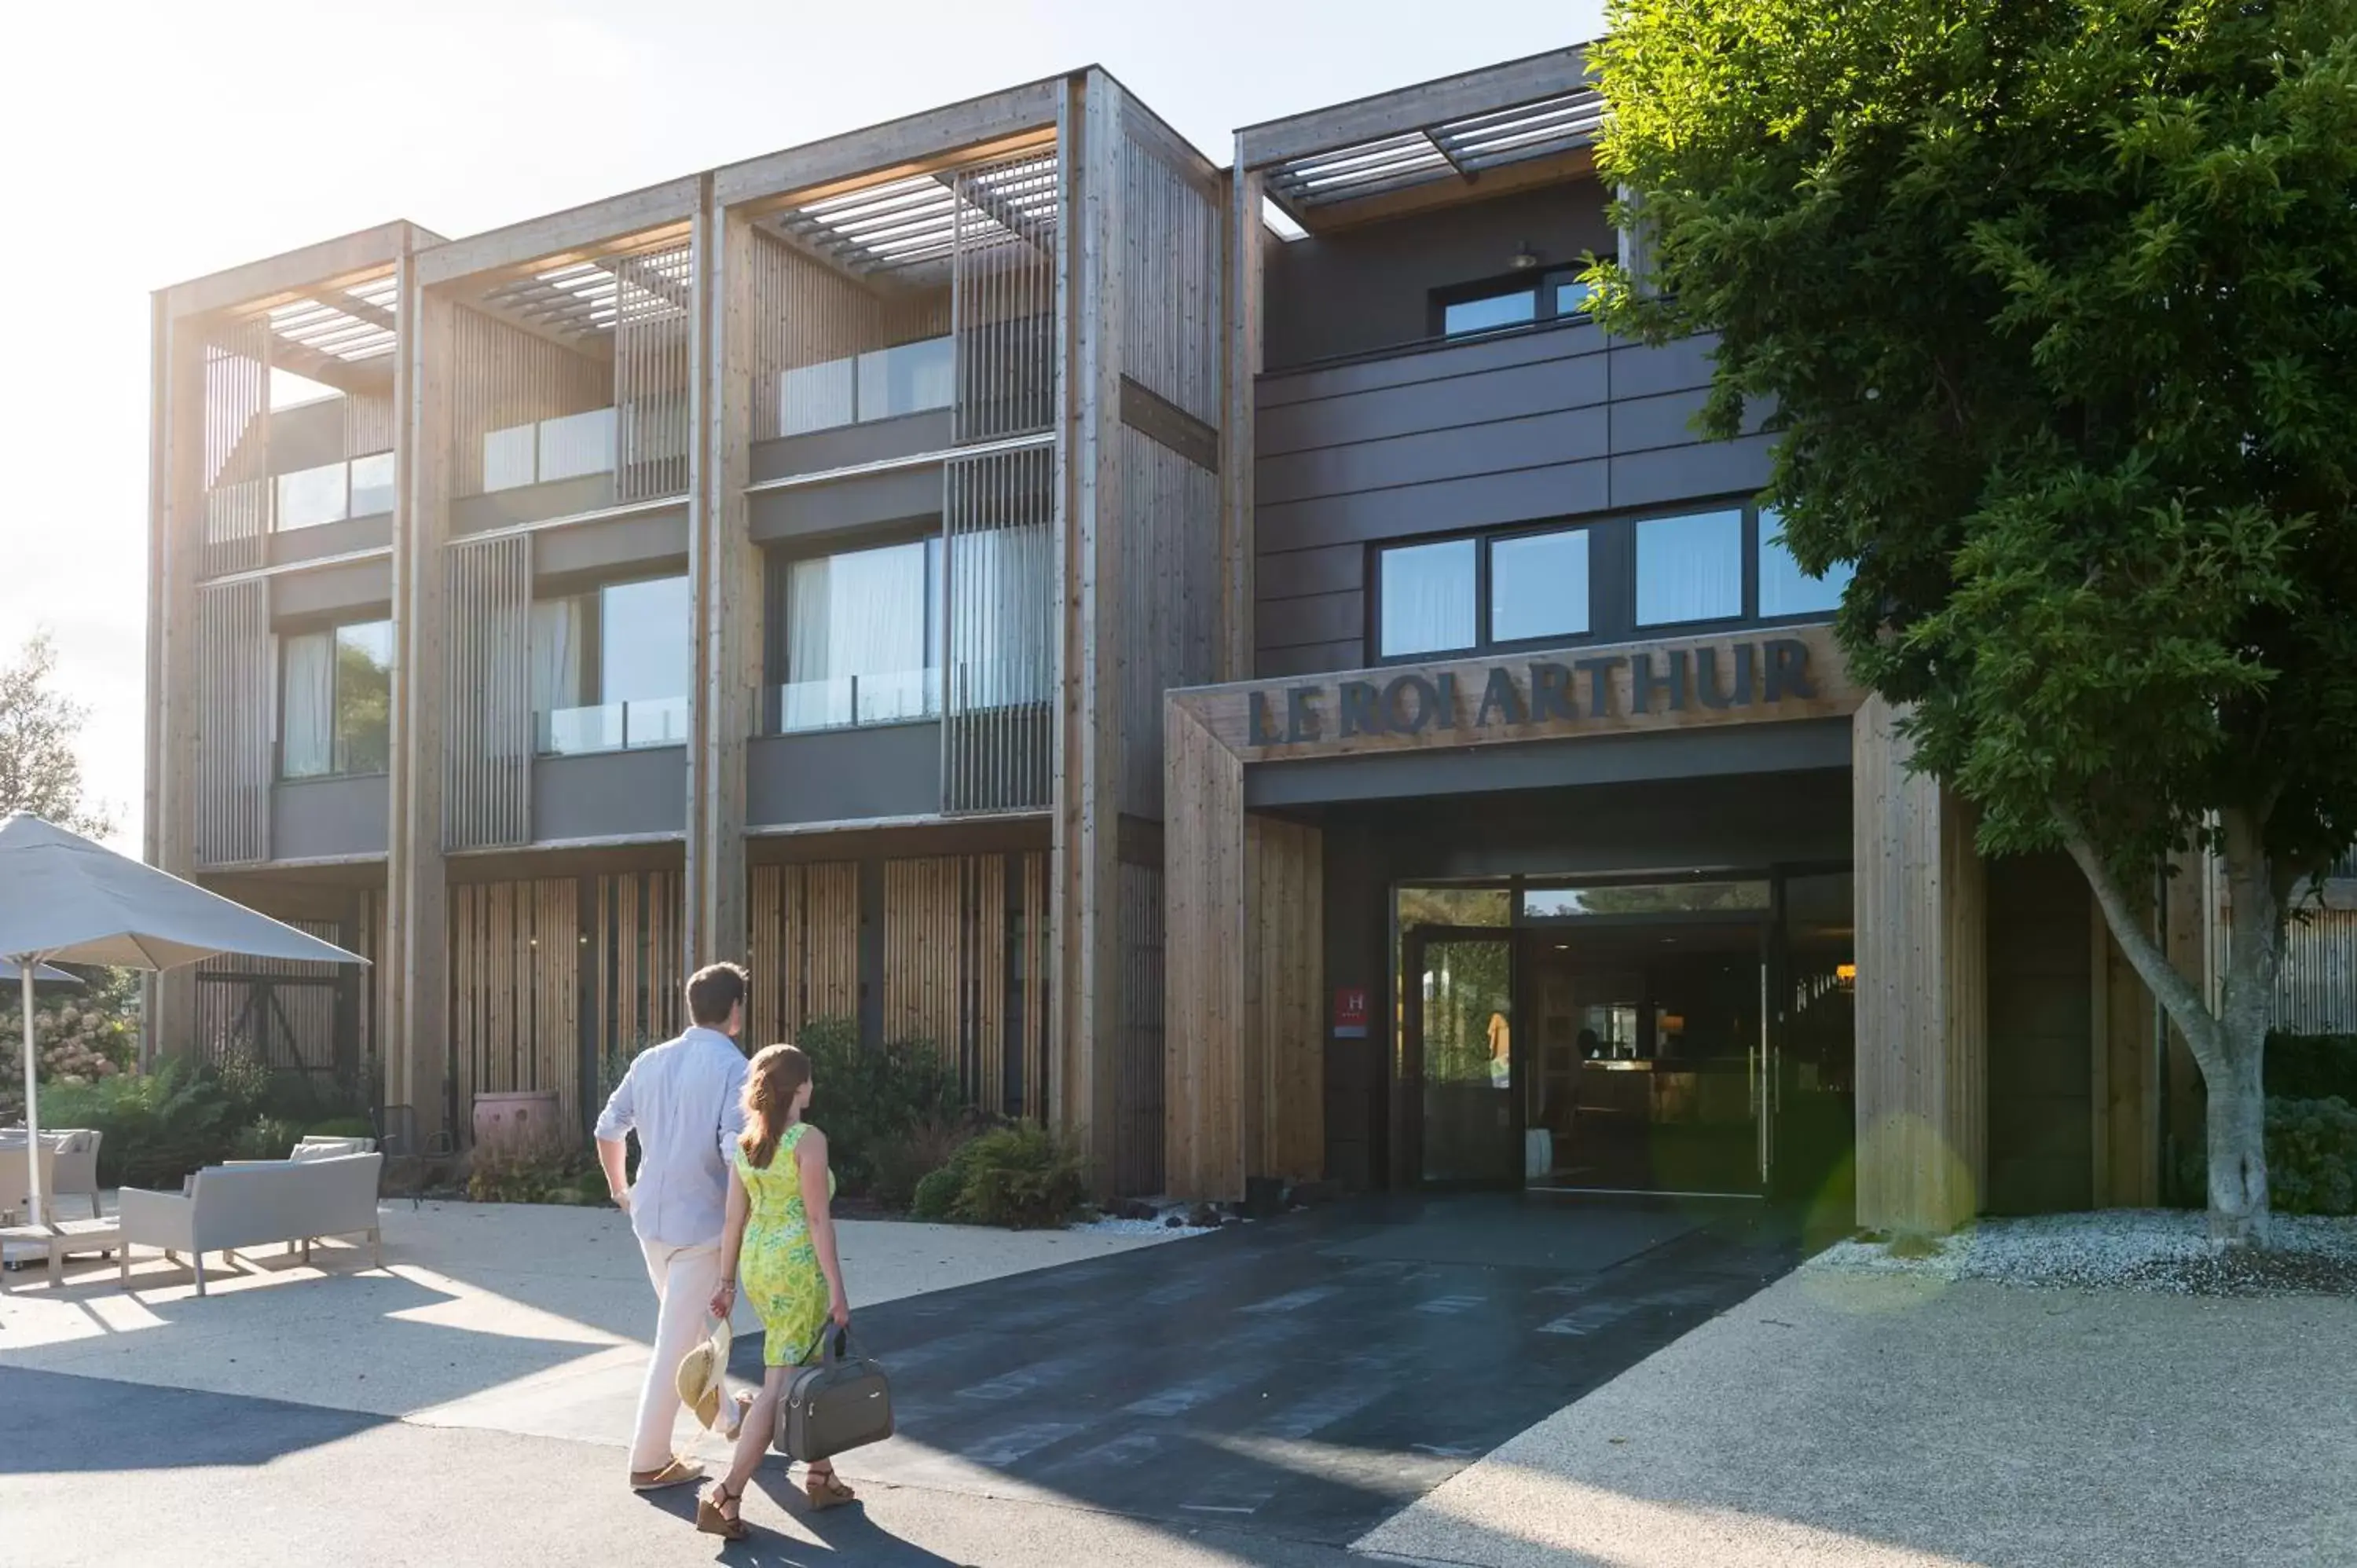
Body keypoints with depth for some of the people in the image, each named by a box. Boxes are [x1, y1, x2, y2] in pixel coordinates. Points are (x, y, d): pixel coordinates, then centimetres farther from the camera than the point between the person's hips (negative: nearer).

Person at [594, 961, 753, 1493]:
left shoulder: (651, 1060, 4)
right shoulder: (732, 1068, -17)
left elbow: (608, 1129, 10)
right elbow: (736, 1150, -24)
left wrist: (620, 1190, 24)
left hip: (650, 1216, 7)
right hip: (701, 1221, -7)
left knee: (685, 1322, 24)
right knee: (677, 1339, 2)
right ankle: (649, 1459, 8)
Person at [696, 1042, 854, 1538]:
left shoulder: (744, 1141, 5)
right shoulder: (809, 1139, -15)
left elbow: (735, 1217, 7)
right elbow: (818, 1219, -16)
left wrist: (726, 1281, 12)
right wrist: (837, 1289, -13)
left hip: (757, 1265, 8)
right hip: (797, 1268, -8)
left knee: (809, 1370, 20)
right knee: (780, 1386, -3)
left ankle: (821, 1478, 29)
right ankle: (724, 1497, -5)